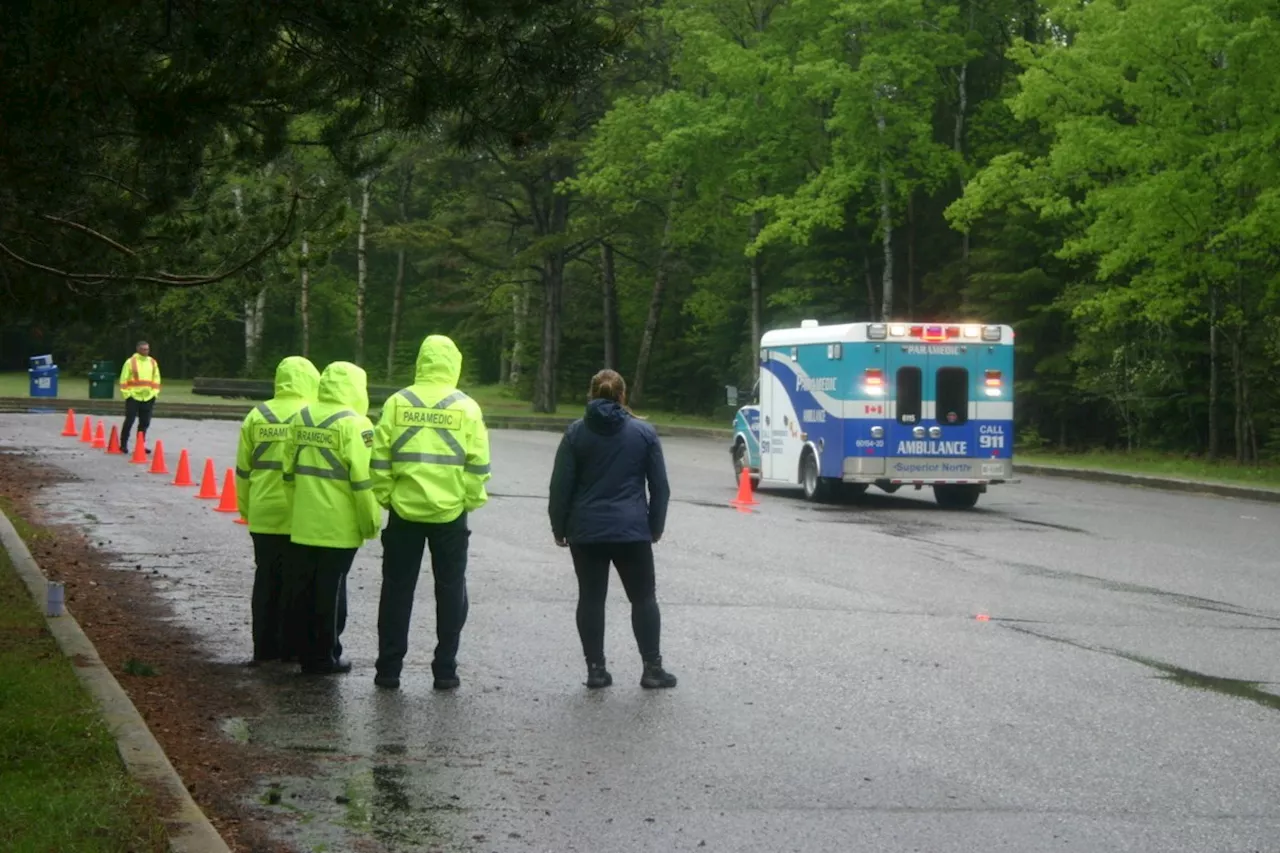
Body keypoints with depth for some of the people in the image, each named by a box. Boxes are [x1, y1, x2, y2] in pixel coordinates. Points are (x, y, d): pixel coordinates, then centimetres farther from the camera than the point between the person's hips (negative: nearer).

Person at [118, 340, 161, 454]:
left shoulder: (153, 363, 10)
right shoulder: (130, 362, -4)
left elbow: (156, 380, 15)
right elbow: (124, 380, -4)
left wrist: (155, 393, 7)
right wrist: (127, 393, -9)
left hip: (148, 397, 4)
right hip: (133, 397, -4)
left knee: (145, 423, 6)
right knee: (129, 421, -4)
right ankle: (123, 444, 6)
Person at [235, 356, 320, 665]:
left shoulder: (257, 416, 5)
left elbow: (243, 469, 8)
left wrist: (246, 509, 18)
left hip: (263, 515, 4)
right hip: (299, 516, -3)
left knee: (266, 581, 12)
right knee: (296, 582, 6)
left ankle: (264, 647, 14)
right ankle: (291, 647, 11)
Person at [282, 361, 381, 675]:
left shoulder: (300, 418, 7)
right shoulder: (353, 424, -13)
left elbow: (289, 471, 14)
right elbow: (363, 479, -16)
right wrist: (371, 523, -8)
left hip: (303, 525, 6)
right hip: (338, 527, -6)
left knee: (305, 588, 12)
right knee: (331, 592, 2)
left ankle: (304, 651, 19)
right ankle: (324, 657, 8)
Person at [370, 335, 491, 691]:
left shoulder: (397, 403, -1)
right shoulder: (467, 408, -3)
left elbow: (380, 459, -1)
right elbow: (478, 464, -5)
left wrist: (383, 497, 7)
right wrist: (472, 500, 5)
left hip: (405, 510, 1)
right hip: (450, 513, -1)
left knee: (397, 590, 8)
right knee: (450, 590, 8)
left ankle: (389, 668, 10)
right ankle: (445, 669, 8)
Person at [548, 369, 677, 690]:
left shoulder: (576, 432, 1)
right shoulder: (644, 432, 2)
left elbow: (561, 485, 0)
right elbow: (660, 486, 4)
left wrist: (559, 527, 9)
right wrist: (656, 526, 15)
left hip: (586, 530, 1)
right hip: (631, 530, -1)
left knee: (591, 597, 6)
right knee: (643, 597, 9)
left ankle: (596, 668, 6)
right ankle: (652, 668, 8)